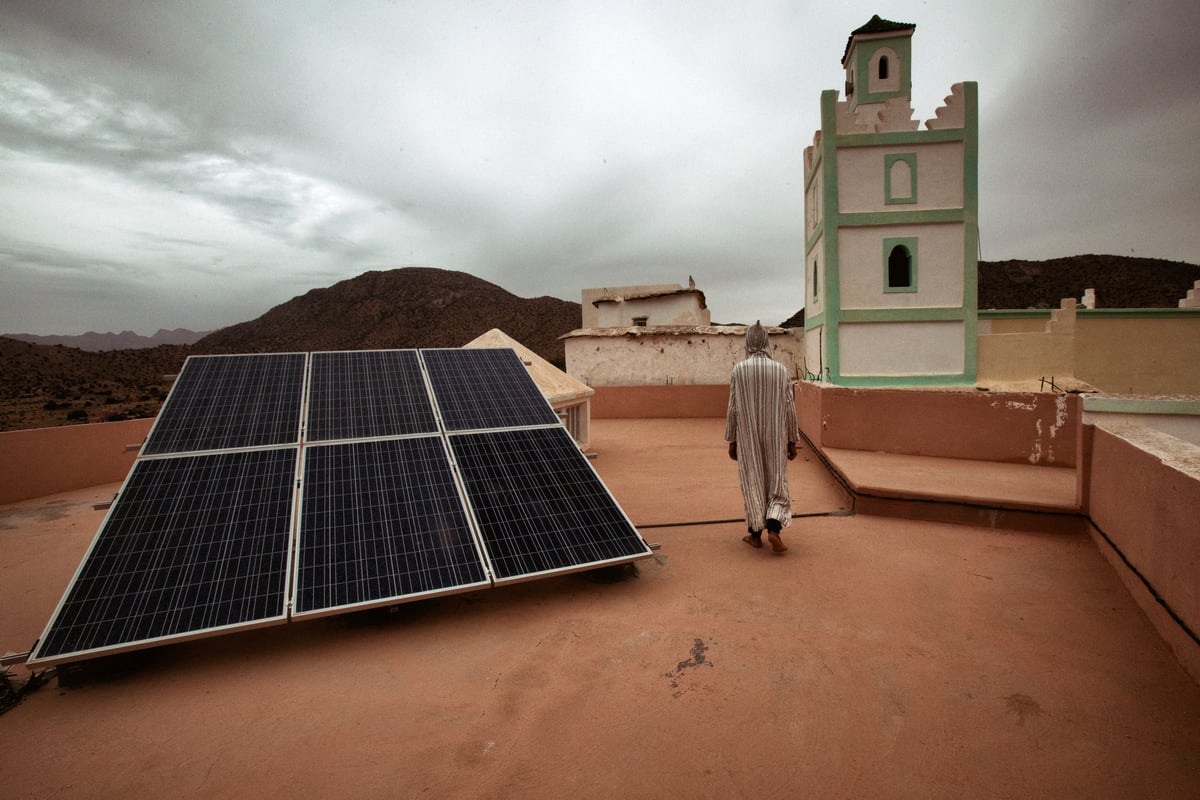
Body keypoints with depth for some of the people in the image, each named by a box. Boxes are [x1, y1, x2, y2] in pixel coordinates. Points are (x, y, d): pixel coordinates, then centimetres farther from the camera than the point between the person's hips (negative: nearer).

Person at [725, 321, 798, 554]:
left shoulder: (739, 370, -8)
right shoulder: (780, 370, -4)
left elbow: (733, 408, -7)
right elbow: (789, 409, -3)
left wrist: (731, 441, 2)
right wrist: (792, 441, 6)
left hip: (748, 438, 0)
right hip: (774, 438, 1)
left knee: (752, 483, 12)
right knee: (776, 483, 12)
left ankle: (755, 533, 19)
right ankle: (774, 529, -5)